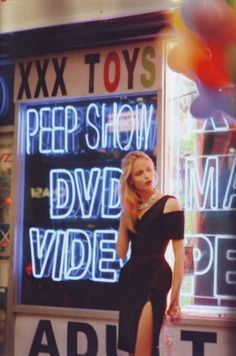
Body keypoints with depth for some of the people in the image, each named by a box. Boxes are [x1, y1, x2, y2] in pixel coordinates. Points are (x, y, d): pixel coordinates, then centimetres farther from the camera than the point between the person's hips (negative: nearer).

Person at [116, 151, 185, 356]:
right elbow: (121, 252, 4)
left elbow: (179, 254, -7)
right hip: (130, 279, 6)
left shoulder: (169, 204, -3)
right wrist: (126, 215, 2)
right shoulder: (130, 209, 13)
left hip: (155, 279, -6)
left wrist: (175, 296, -12)